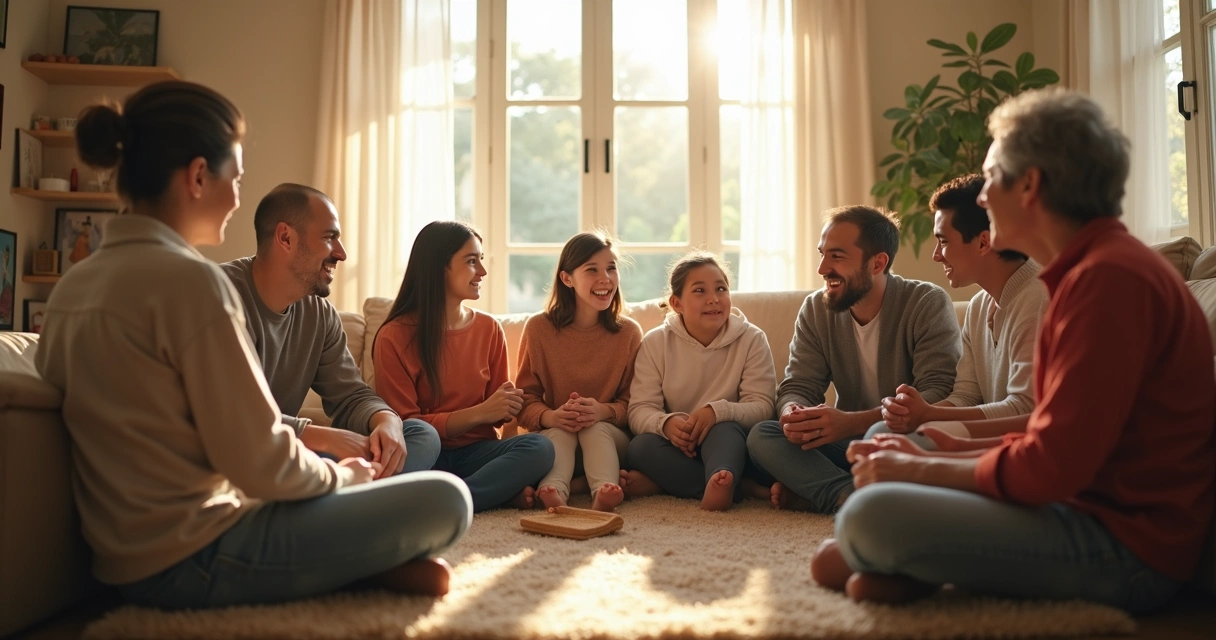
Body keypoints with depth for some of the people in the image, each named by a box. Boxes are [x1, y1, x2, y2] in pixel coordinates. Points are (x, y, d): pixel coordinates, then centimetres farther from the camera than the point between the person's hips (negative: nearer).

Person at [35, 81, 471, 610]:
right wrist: (340, 475, 0)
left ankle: (365, 563, 4)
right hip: (195, 560, -9)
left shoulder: (72, 284, 7)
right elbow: (260, 462, -21)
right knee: (444, 499, -12)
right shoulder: (188, 279, -19)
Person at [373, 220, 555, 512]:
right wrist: (478, 413, -18)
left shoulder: (489, 329, 7)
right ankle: (504, 491, -23)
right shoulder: (394, 337, -5)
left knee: (539, 446, -27)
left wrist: (507, 406, -11)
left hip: (475, 452, 3)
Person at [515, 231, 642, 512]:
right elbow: (526, 398, -3)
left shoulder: (629, 332, 0)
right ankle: (554, 493, -54)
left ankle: (604, 493, -52)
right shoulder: (538, 328, -3)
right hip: (552, 436, 0)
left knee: (596, 427, -31)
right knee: (561, 431, -32)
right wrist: (550, 417, -26)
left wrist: (603, 411, -24)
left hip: (610, 437, 0)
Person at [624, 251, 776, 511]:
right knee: (641, 446, -30)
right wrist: (666, 423, -32)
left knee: (726, 430, -33)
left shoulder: (752, 339, -2)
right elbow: (639, 409, -7)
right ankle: (728, 485, -32)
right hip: (677, 448, 2)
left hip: (727, 445, -1)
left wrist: (718, 411, -31)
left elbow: (762, 406, -10)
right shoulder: (655, 343, 0)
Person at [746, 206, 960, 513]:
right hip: (850, 446, 4)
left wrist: (852, 422, -35)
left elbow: (939, 395, -21)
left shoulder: (928, 304, -12)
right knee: (761, 436, -19)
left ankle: (812, 492, -19)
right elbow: (797, 387, 0)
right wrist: (794, 415, -27)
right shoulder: (815, 309, 3)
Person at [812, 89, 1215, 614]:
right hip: (1087, 505, 11)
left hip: (1125, 546, -10)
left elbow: (1052, 466, -24)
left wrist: (917, 469, -11)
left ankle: (886, 563, 4)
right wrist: (925, 457, 4)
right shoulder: (1092, 270, 13)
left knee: (870, 516, -28)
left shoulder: (1110, 277, -20)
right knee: (883, 452, 21)